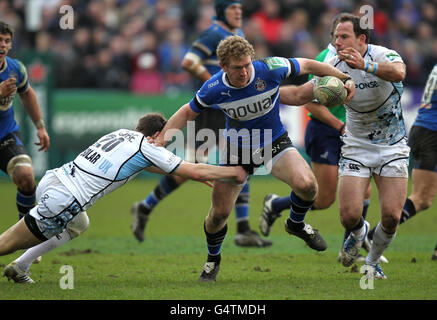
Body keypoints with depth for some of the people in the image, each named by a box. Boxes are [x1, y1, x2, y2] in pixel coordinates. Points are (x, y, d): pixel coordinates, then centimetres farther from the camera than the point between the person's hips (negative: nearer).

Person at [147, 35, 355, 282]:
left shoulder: (270, 69, -27)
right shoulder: (214, 89, -22)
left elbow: (307, 65, -9)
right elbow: (188, 112, -3)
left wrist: (344, 78, -7)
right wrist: (161, 138, -12)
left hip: (275, 142, 0)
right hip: (237, 149, 1)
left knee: (306, 184, -26)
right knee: (220, 212, -1)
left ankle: (296, 224, 9)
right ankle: (213, 260, 31)